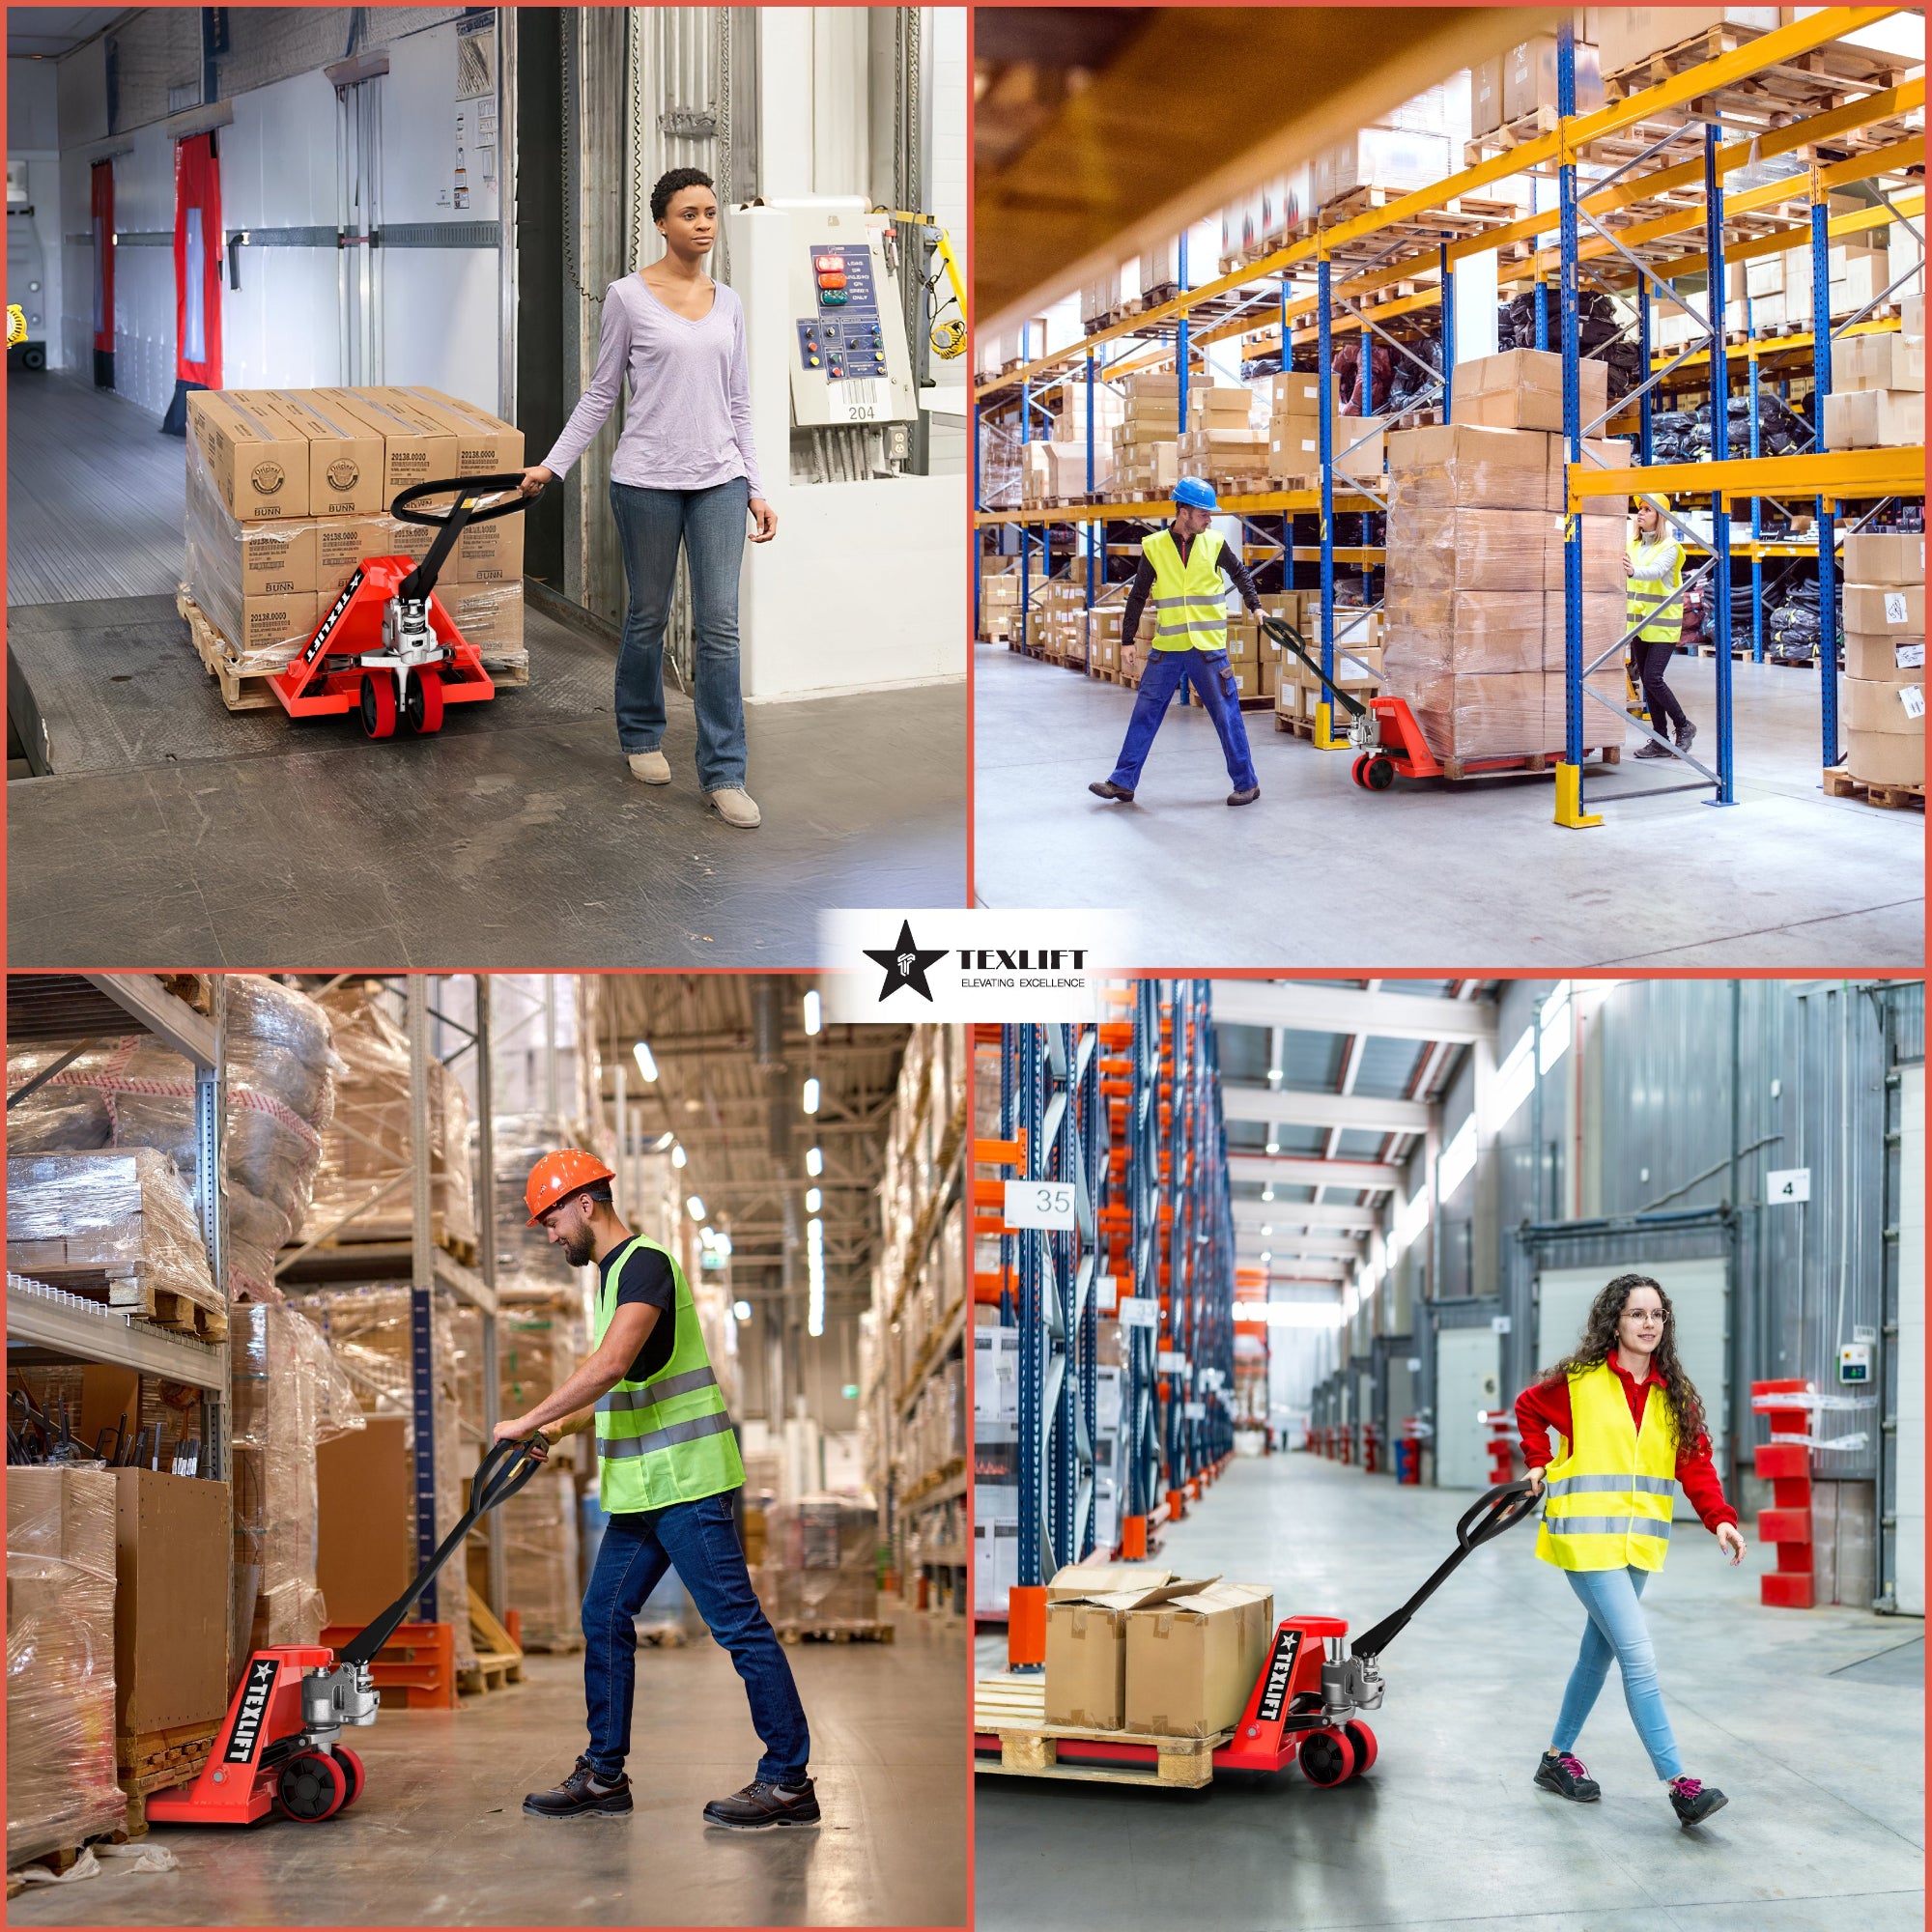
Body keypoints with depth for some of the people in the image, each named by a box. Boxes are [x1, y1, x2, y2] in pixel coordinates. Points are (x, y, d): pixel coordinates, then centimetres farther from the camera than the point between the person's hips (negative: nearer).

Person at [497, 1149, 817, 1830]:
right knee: (605, 1618, 12)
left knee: (737, 1623, -7)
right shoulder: (614, 1273, 19)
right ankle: (604, 1774, 20)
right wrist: (560, 1427, 17)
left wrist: (529, 1421, -21)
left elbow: (612, 1364, -27)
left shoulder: (644, 1264, -14)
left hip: (685, 1483, -11)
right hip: (641, 1491, 11)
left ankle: (788, 1780, -5)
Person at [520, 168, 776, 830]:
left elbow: (738, 404, 11)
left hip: (718, 480, 3)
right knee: (647, 617, 11)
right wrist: (552, 464, -3)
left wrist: (756, 489, 7)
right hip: (648, 479, -3)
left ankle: (724, 775, 0)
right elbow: (601, 393, 2)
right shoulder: (628, 297, -4)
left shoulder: (727, 303, 8)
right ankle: (642, 736, 34)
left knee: (720, 626, -2)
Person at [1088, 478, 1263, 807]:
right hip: (1166, 649, 1)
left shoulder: (1214, 543, -1)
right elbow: (1138, 597, 6)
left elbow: (1240, 573, 18)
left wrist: (1255, 607, 12)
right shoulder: (1154, 547, -1)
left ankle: (1246, 784, 13)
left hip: (1208, 648, -1)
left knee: (1227, 716, 3)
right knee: (1145, 714, 4)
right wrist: (1127, 639, 6)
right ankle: (1123, 782, 10)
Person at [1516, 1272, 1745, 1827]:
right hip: (1586, 1536, -6)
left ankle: (1558, 1757, 33)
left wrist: (1719, 1518, -14)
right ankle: (1679, 1784, -15)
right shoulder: (1579, 1382, -6)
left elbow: (1695, 1461, -1)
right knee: (1639, 1659, -12)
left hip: (1638, 1542, 6)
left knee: (1599, 1650, 16)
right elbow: (1528, 1408, 12)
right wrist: (1540, 1463, 3)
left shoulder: (1674, 1395, 7)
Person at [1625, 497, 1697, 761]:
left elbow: (1656, 571, -28)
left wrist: (1633, 571, -46)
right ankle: (1660, 740, 13)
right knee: (1646, 680, 6)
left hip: (1663, 624, -6)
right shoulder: (1633, 545, 9)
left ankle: (1683, 726, 7)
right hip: (1638, 623, 6)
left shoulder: (1669, 546, -9)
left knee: (1653, 678, -13)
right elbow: (1626, 579, 6)